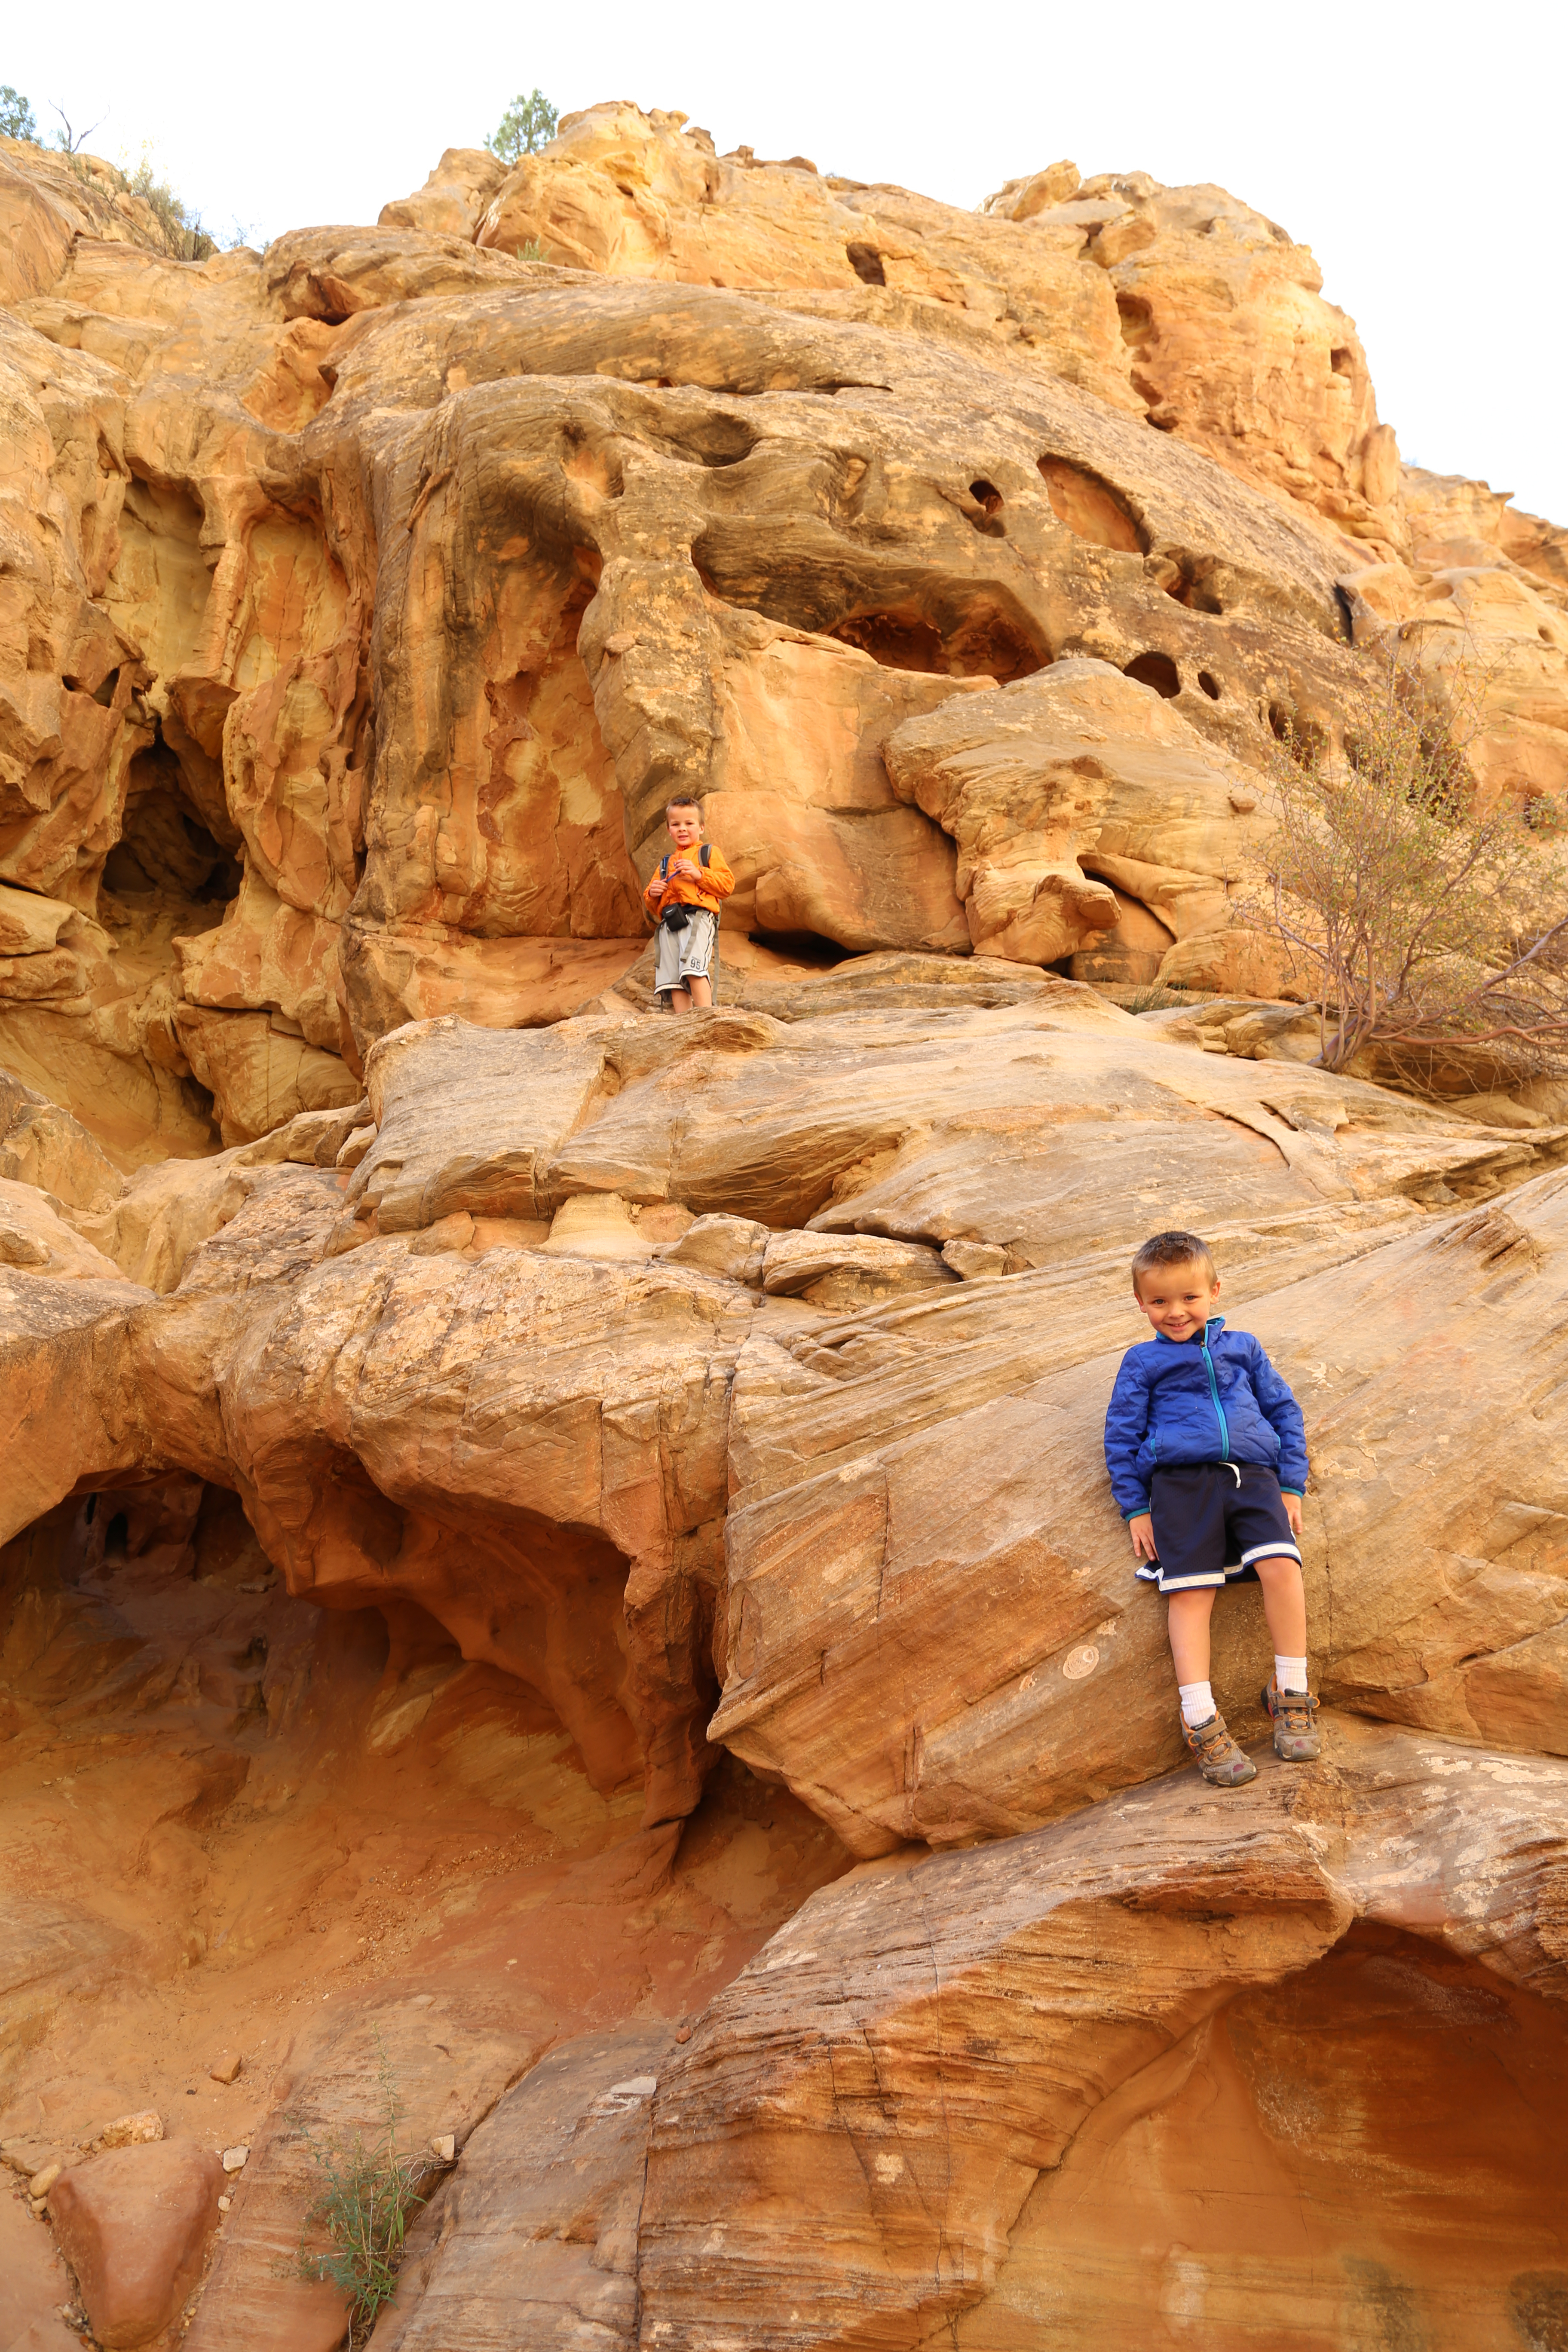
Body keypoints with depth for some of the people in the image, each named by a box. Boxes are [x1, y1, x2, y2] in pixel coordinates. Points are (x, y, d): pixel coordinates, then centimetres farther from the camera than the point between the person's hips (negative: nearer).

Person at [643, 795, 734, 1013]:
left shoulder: (708, 852, 17)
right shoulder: (665, 863, 31)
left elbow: (727, 884, 3)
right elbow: (652, 907, 30)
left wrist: (699, 874, -7)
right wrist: (652, 894, 6)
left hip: (698, 915, -5)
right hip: (669, 922, 6)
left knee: (694, 970, -26)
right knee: (673, 977, -8)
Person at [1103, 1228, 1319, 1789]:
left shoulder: (1242, 1347, 22)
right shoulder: (1143, 1362, 16)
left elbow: (1284, 1411, 22)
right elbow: (1122, 1435, 13)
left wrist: (1292, 1487, 12)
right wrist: (1136, 1510, 4)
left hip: (1253, 1477, 1)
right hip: (1181, 1483, -1)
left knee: (1281, 1566, -23)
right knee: (1190, 1590, -17)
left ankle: (1291, 1692, -11)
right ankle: (1200, 1721, -20)